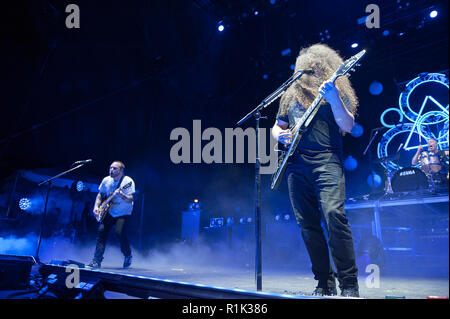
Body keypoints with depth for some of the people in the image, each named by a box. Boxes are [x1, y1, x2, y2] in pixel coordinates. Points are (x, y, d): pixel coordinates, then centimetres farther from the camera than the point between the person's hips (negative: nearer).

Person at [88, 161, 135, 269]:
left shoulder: (128, 181, -18)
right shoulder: (106, 180, -1)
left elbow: (130, 200, -25)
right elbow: (100, 194, 13)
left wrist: (121, 195, -43)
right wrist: (96, 206, -1)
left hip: (123, 213, -5)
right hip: (109, 212, 5)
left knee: (119, 232, -22)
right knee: (102, 231, -11)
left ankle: (128, 256, 5)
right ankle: (97, 260, -3)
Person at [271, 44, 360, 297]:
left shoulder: (337, 91, 9)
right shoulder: (291, 95, 21)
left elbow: (348, 126, -5)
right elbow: (277, 126, 27)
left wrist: (333, 99, -19)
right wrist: (281, 135, 4)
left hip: (326, 161, -4)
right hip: (296, 164, 5)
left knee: (334, 215, -21)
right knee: (308, 225, 2)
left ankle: (349, 285, -12)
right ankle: (325, 283, 12)